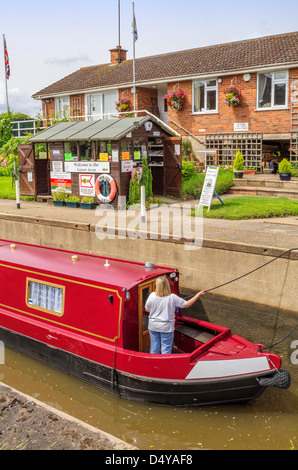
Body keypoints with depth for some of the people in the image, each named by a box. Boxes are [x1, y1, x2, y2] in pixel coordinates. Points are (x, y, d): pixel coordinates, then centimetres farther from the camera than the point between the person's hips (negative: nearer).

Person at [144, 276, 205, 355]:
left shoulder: (152, 295, -13)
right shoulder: (172, 297, -17)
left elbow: (147, 309, 0)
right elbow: (187, 304, -5)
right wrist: (198, 295, 5)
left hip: (153, 326, 2)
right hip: (167, 327, -2)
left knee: (154, 346, 17)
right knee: (166, 349, 9)